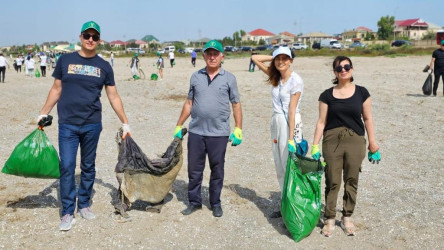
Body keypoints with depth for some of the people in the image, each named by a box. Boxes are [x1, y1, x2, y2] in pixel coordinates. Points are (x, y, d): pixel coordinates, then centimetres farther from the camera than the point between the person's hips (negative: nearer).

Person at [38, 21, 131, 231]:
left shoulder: (104, 66, 4)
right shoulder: (65, 60, 3)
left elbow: (113, 97, 7)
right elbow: (56, 90, 10)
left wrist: (125, 123, 4)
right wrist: (43, 113, 5)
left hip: (92, 125, 1)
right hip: (67, 125, -1)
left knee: (88, 167, 11)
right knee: (67, 167, -3)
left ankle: (84, 205, 26)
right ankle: (67, 212, 8)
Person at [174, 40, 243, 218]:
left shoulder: (229, 78, 1)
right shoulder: (196, 77, 8)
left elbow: (236, 105, 2)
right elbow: (189, 103, 13)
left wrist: (238, 130, -4)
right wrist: (179, 126, 11)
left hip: (219, 133, -2)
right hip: (196, 131, 2)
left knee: (217, 170, 9)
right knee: (194, 169, 9)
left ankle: (215, 203, 24)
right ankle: (194, 201, 25)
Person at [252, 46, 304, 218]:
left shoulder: (296, 81, -10)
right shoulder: (275, 76, 9)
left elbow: (292, 110, -16)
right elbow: (255, 58, 16)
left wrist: (291, 138, -19)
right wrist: (274, 57, 7)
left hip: (290, 123, -7)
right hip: (276, 122, 7)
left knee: (289, 167, -4)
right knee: (279, 168, 12)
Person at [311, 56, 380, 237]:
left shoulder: (361, 92, 5)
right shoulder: (327, 95, 4)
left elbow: (367, 119, 8)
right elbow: (321, 121, 4)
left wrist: (372, 143, 6)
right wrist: (315, 145, -1)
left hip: (355, 141, 1)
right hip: (332, 141, -1)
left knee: (351, 181, 7)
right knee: (332, 182, 1)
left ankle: (347, 218, 22)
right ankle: (329, 219, 13)